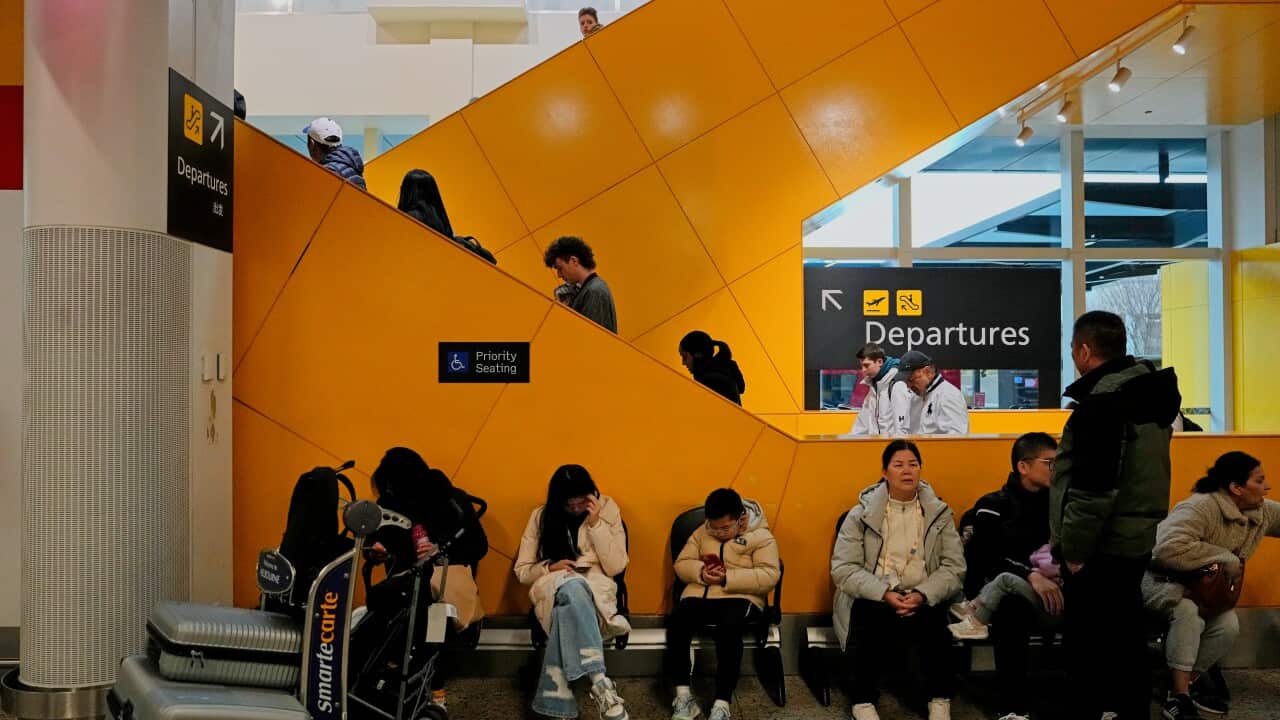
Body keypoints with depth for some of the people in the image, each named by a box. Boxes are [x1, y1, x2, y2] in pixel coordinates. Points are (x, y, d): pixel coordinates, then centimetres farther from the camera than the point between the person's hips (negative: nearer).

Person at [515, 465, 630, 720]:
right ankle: (600, 683, -49)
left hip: (595, 590, 0)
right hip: (552, 590, 0)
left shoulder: (607, 509, 3)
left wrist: (595, 524, -13)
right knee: (570, 586, -41)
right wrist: (550, 567, -12)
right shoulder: (541, 517, 6)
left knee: (567, 608, -40)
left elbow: (616, 567, -5)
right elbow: (522, 571, 9)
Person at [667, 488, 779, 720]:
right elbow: (681, 564, 14)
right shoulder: (701, 532, 15)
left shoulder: (761, 536, 1)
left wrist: (728, 578, -18)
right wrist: (700, 572, -10)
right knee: (676, 623, -28)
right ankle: (683, 696, -19)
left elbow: (769, 576, -10)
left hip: (740, 597, -4)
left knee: (729, 629, -38)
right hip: (699, 594, 4)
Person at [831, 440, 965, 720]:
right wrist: (884, 593, -20)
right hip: (873, 600, -1)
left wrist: (922, 594, -18)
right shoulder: (861, 514, 4)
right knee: (866, 615, -34)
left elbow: (955, 568, 1)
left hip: (923, 601, 1)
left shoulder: (939, 513, 10)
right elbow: (843, 569, -4)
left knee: (934, 618, -32)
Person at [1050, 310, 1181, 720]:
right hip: (1135, 537, 9)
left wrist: (1074, 548, -16)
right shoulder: (1149, 392, 10)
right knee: (1125, 635, 18)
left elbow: (1093, 489, -25)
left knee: (1085, 640, 1)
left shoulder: (1104, 401, -20)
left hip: (1102, 546, -9)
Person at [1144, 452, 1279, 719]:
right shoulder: (1201, 507, -31)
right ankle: (1179, 695, -27)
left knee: (1229, 626, -18)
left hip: (1206, 587, 8)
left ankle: (1190, 678, 7)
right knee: (1189, 612, -35)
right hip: (1164, 579, -8)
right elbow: (1169, 550, -44)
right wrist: (1226, 559, -32)